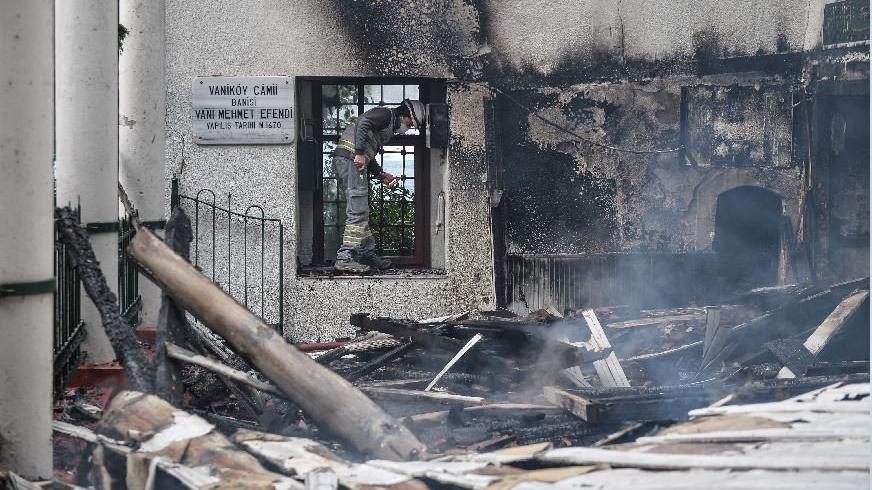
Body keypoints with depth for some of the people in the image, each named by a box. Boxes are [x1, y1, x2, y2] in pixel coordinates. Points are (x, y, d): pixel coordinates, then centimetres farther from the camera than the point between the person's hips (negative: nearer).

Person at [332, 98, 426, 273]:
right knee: (358, 212, -13)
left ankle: (367, 254, 20)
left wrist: (382, 175, 19)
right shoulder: (385, 114, -2)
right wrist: (360, 153, -25)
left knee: (362, 212, 15)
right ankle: (344, 259, -16)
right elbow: (362, 122, -20)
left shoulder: (389, 128, 29)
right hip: (350, 157, -11)